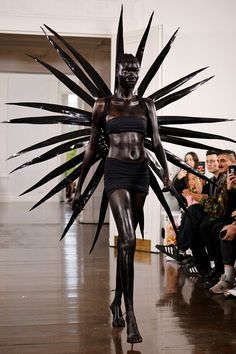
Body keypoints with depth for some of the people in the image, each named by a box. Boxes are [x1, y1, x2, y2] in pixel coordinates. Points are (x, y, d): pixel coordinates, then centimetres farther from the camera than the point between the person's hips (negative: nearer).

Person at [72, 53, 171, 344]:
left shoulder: (146, 105, 11)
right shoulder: (103, 106, 5)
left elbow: (156, 142, 4)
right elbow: (91, 148, 7)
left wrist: (166, 172, -14)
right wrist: (79, 187, 6)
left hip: (141, 173, 3)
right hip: (116, 173, -3)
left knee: (125, 241, 11)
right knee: (129, 241, -16)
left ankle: (117, 301, 27)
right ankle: (130, 314, -15)